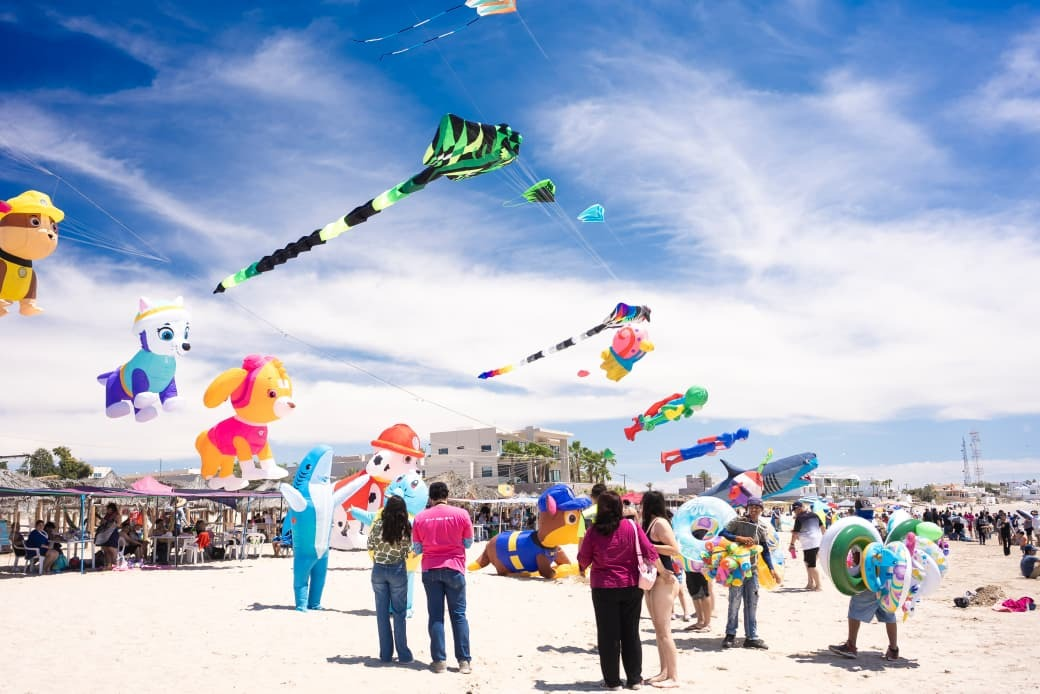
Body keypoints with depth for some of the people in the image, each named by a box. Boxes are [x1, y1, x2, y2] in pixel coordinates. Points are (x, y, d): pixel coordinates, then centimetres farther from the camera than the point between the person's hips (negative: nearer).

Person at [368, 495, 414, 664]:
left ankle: (386, 654, 11)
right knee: (399, 613, 7)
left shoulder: (378, 525, -6)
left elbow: (370, 546, 2)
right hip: (398, 570, -1)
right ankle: (403, 654, 8)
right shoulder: (405, 527, -8)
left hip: (379, 570, 1)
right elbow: (408, 550, -1)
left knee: (382, 613, 8)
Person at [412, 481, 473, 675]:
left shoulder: (420, 517, -2)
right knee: (458, 615, 5)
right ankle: (464, 661, 3)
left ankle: (439, 660, 5)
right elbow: (468, 543, 3)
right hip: (454, 568, -1)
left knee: (436, 615, 6)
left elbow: (417, 548, 3)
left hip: (430, 570, 1)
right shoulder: (461, 514, -5)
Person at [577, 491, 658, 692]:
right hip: (631, 587, 2)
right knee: (631, 633, 14)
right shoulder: (632, 528, -8)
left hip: (604, 588, -2)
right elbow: (650, 553, -7)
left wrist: (582, 569, 20)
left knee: (608, 635, 9)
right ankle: (635, 678, 21)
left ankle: (612, 680, 14)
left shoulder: (593, 532, -11)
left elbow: (583, 560, -2)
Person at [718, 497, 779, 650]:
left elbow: (765, 551, 14)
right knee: (735, 602, -3)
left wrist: (771, 569, 5)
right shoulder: (738, 522, -3)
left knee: (752, 604, 6)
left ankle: (751, 637, 12)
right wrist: (740, 538, -21)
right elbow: (722, 534, -11)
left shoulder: (761, 530, 12)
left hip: (752, 569, 5)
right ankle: (730, 634, 8)